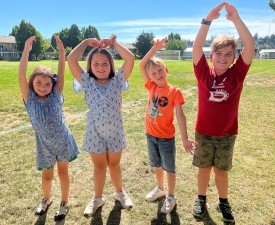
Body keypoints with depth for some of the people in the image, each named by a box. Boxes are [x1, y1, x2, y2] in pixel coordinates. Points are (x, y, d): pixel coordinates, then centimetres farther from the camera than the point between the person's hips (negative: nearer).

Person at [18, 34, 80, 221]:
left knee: (63, 172, 13)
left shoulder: (56, 96, -8)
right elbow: (21, 75, -18)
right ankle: (47, 199, 45)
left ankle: (65, 202, 32)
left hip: (62, 141, -1)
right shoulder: (30, 99, -8)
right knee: (47, 175, 17)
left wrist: (61, 50, -19)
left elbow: (61, 73, -13)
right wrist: (26, 50, -22)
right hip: (44, 144, 1)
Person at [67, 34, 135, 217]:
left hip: (115, 132, 0)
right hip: (95, 133, 1)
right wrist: (87, 42, -2)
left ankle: (120, 192, 42)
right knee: (99, 166, 17)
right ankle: (98, 198, 38)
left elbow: (130, 58, -14)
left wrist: (113, 42, -6)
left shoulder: (117, 81, -4)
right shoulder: (87, 83, -3)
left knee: (114, 164, 18)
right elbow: (71, 59, -11)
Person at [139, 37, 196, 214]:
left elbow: (180, 115, -19)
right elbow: (141, 65, -8)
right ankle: (160, 189, 45)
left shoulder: (175, 92, -14)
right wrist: (155, 48, -17)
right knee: (157, 165, 23)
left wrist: (185, 139, -26)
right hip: (151, 135, 5)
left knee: (169, 168, 11)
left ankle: (171, 197, 30)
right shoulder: (152, 87, -3)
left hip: (166, 137, -4)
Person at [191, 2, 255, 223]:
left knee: (222, 170, 16)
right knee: (204, 168, 16)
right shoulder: (204, 73, -8)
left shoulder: (237, 74, -7)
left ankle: (223, 202, 38)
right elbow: (197, 47, -19)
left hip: (227, 134, 0)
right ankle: (201, 198, 38)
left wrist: (236, 18, -26)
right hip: (203, 133, 0)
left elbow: (250, 46, -18)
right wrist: (208, 20, -28)